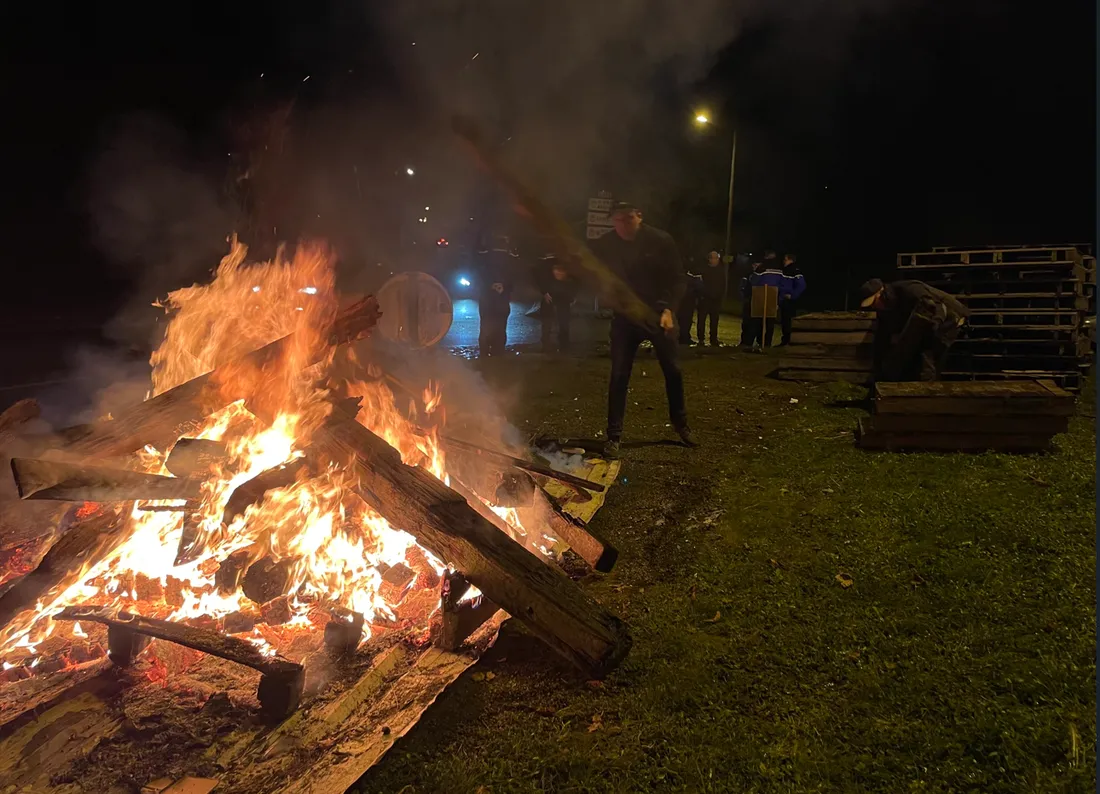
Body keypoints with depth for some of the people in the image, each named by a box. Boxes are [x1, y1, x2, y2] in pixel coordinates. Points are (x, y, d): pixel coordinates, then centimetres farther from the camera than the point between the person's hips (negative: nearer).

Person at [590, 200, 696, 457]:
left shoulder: (661, 240, -11)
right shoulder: (604, 246, -9)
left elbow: (677, 278, -8)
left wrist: (668, 309, -21)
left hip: (658, 313, 0)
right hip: (624, 317, 0)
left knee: (673, 370, 11)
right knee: (619, 376, -3)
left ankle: (680, 422, 33)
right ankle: (614, 436, 6)